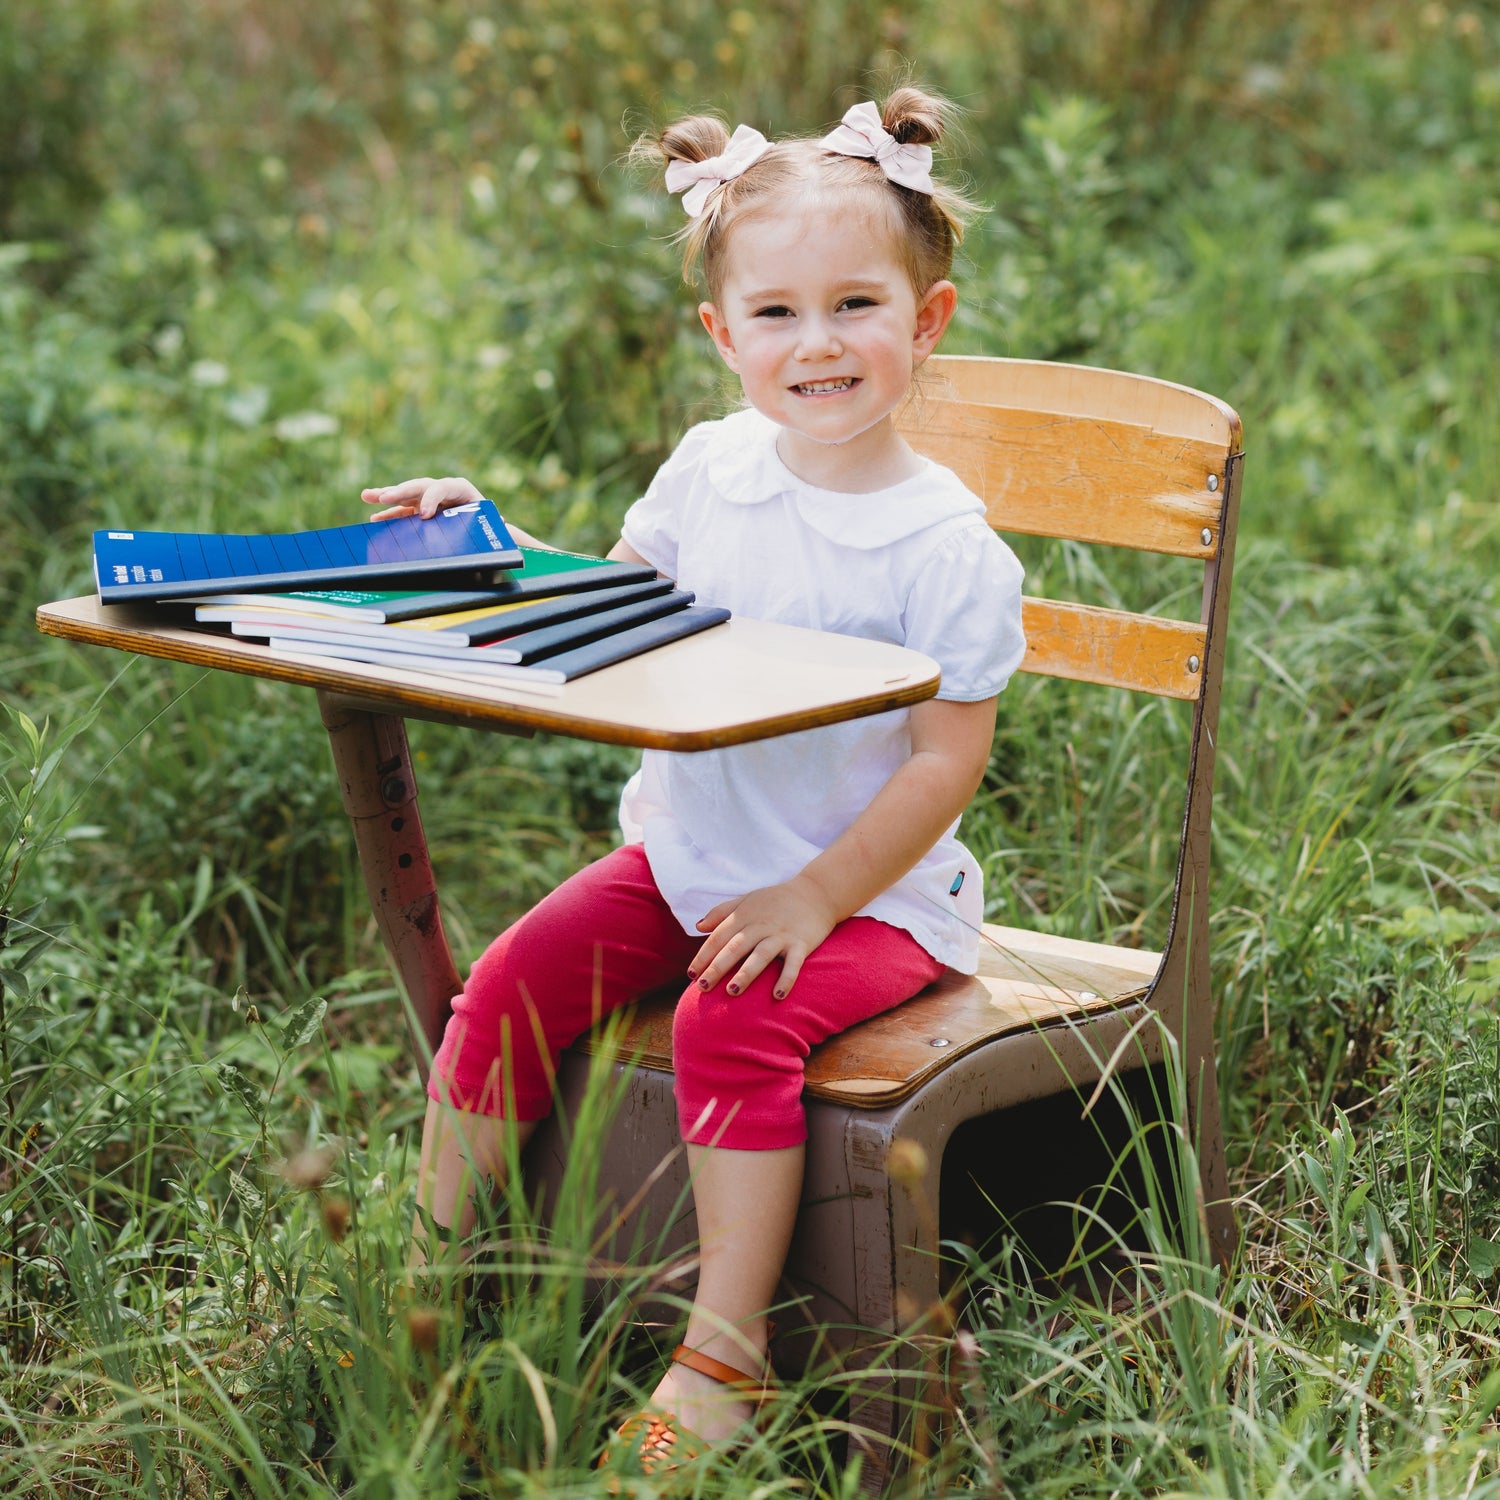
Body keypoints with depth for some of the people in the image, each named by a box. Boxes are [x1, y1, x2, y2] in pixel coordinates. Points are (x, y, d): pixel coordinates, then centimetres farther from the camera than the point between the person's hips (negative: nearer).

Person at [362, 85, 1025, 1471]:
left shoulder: (947, 548, -15)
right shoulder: (709, 471, 1)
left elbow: (947, 760, -14)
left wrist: (815, 895, -20)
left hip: (869, 887, -5)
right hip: (685, 852, 6)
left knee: (732, 1025, -29)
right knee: (511, 982, -10)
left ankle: (726, 1354, -20)